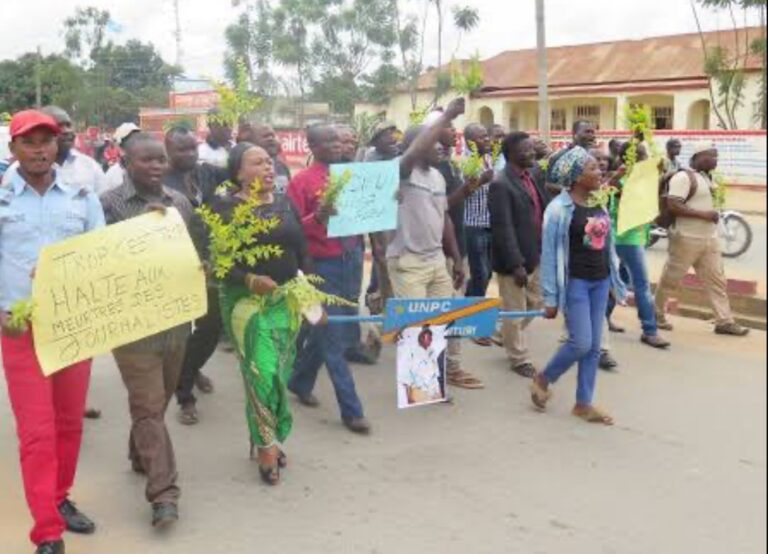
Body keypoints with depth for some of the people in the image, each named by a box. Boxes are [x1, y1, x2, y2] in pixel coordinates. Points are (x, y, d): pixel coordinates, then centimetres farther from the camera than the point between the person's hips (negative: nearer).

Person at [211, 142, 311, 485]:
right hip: (247, 301, -5)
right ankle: (267, 444, 8)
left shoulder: (286, 203, 10)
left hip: (288, 300, 5)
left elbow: (302, 252, 13)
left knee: (281, 372, 9)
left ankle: (264, 437, 27)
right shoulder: (225, 208, -6)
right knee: (263, 373, -10)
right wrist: (250, 280, -25)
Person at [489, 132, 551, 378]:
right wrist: (516, 264, -22)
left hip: (535, 254, 8)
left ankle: (510, 337, 43)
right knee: (515, 311, 7)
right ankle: (520, 359, 23)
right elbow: (503, 229, -22)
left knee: (535, 303, 21)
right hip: (514, 259, -8)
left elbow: (545, 207, 14)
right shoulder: (501, 185, -20)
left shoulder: (535, 173, 5)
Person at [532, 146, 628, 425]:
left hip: (600, 281, 7)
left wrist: (616, 281, 13)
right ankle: (542, 380, 15)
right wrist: (551, 298, -11)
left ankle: (583, 403, 17)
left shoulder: (599, 205, 7)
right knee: (581, 343, -9)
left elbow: (607, 245, 14)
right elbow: (550, 254, -11)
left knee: (594, 346, 7)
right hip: (575, 282, -6)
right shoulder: (560, 208, -13)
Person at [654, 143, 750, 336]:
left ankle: (724, 321, 8)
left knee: (716, 279, 5)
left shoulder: (707, 177, 14)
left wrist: (713, 215, 10)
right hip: (687, 239, -9)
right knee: (671, 279, 4)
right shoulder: (684, 177, -15)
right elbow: (673, 206, -25)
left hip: (709, 239, 9)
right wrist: (704, 214, -24)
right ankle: (656, 313, 19)